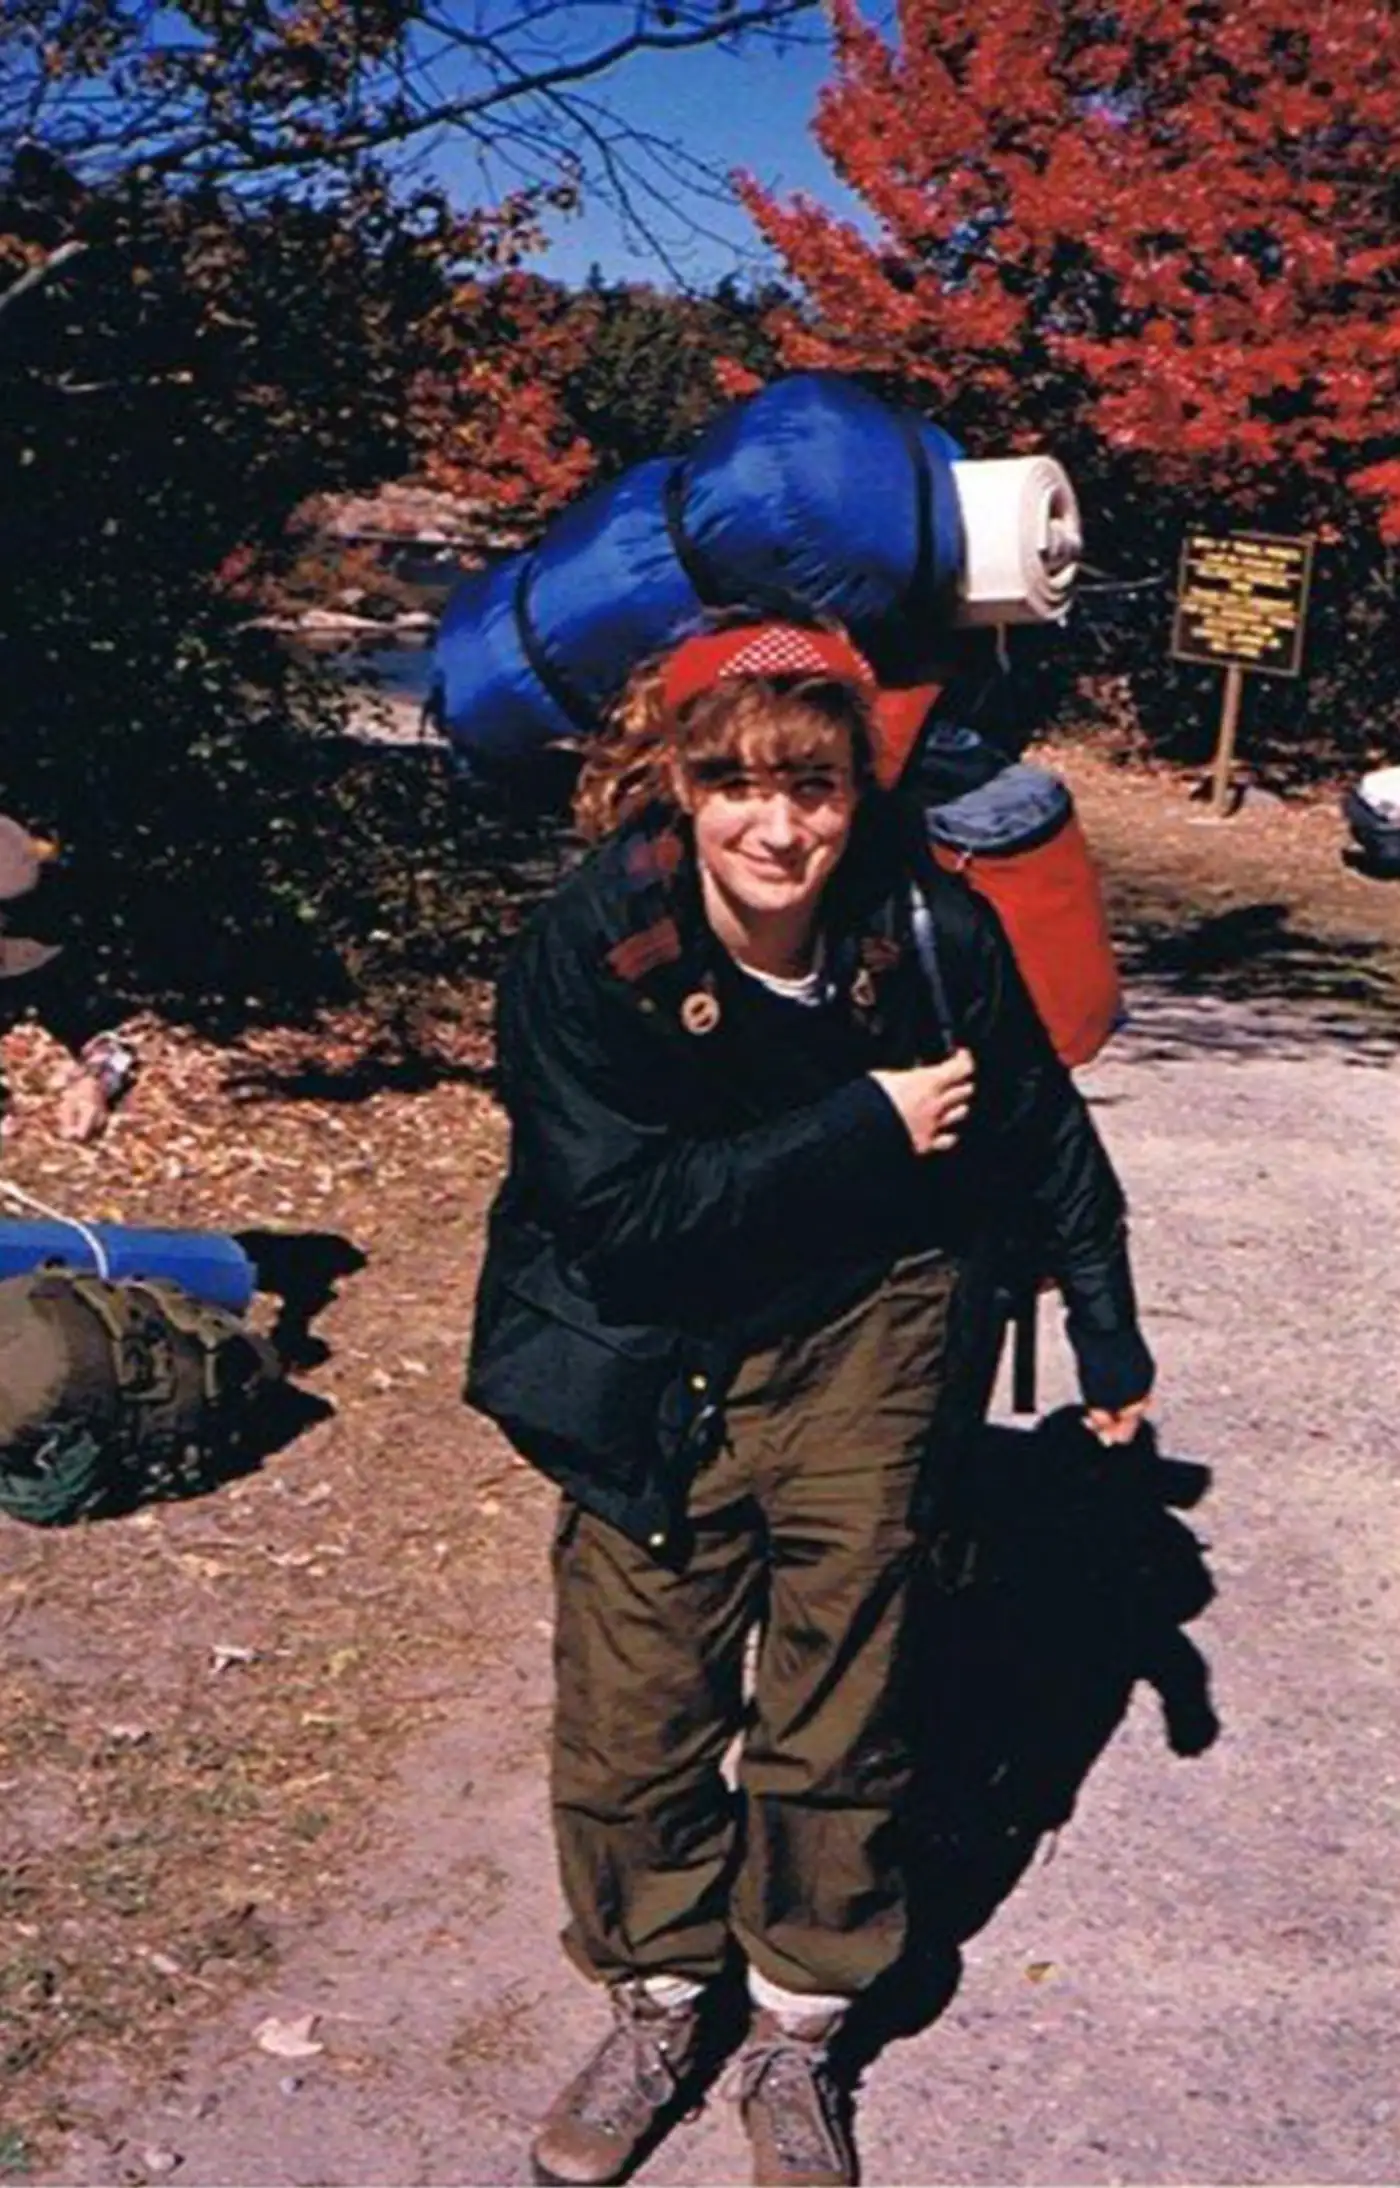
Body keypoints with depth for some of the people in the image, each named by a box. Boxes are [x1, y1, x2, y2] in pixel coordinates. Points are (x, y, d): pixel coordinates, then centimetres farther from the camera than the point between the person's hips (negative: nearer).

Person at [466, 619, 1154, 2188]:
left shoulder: (932, 935, -13)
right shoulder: (588, 949, -19)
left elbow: (1043, 1140, 3)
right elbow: (617, 1211, -23)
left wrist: (1108, 1337, 14)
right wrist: (866, 1129, -23)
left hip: (864, 1343, 1)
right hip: (653, 1364, 0)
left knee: (838, 1715, 9)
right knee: (635, 1705, 7)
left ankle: (797, 2033, 31)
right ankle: (658, 2002, 33)